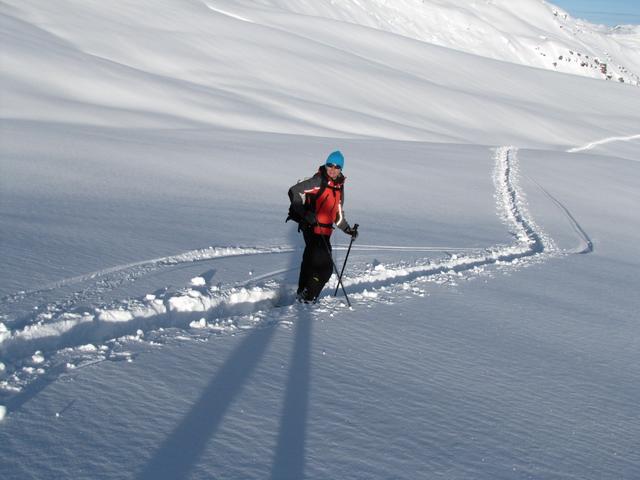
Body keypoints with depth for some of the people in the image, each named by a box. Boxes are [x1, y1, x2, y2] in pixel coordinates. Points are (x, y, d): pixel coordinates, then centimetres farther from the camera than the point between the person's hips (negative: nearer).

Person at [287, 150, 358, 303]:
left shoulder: (339, 187, 14)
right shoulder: (318, 181, -12)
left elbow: (337, 214, 25)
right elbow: (294, 191, -21)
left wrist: (348, 230, 20)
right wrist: (305, 213, -30)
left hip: (325, 232, 8)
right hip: (312, 229, -8)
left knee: (311, 262, 18)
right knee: (325, 266, -11)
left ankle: (302, 293, 31)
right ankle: (307, 297, -2)